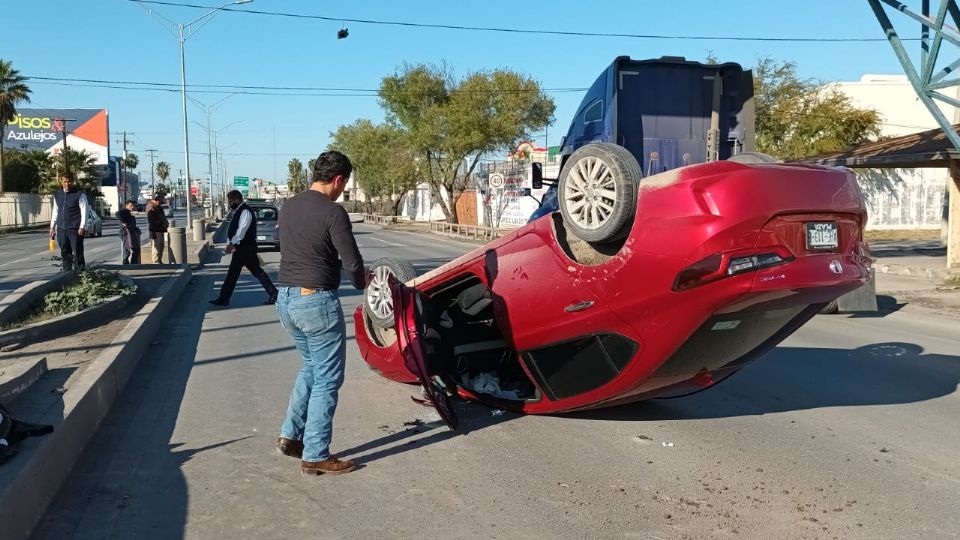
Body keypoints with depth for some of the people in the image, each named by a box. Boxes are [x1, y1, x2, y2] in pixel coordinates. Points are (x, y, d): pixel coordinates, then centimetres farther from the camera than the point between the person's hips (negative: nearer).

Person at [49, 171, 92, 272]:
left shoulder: (80, 195, -4)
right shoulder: (57, 195, 13)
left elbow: (84, 211, -7)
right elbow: (55, 211, 19)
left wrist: (82, 227, -14)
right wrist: (52, 226, 16)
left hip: (75, 229, -5)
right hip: (61, 229, 5)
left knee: (78, 253, -5)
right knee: (65, 253, 8)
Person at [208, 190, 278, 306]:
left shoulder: (245, 211, -15)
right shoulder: (238, 212, 15)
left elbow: (242, 229, -25)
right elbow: (233, 229, 15)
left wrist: (232, 243, -30)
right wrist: (231, 244, 4)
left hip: (247, 249, -10)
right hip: (240, 249, 10)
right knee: (232, 274, 11)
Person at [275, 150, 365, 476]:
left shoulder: (287, 207, 8)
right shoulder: (332, 213, -14)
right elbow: (352, 263, -13)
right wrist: (362, 282, 8)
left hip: (286, 299, 8)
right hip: (317, 301, -8)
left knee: (311, 367, 25)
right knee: (327, 379, 4)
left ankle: (291, 434, 23)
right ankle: (315, 456, 9)